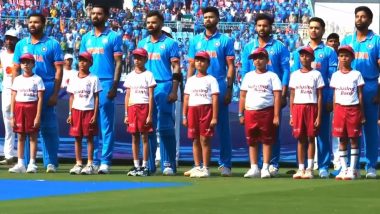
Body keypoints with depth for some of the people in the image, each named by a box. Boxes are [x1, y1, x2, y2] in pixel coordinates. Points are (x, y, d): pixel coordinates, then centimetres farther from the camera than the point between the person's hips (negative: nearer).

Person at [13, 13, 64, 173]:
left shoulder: (52, 44, 3)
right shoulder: (21, 44, 13)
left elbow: (58, 70, 0)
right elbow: (16, 70, 14)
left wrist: (55, 94, -8)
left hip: (47, 89, -3)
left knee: (49, 128, -1)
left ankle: (51, 163, 3)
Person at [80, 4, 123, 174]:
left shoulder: (113, 37, 2)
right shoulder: (86, 38, 15)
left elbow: (118, 63, -1)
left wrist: (114, 87, -10)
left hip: (106, 84, -5)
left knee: (106, 125, -4)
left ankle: (105, 162, -3)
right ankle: (93, 161, 10)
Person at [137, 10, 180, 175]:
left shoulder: (169, 43, 2)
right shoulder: (142, 44, 16)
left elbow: (176, 69, -1)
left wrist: (174, 91, -10)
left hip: (164, 87, -5)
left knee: (165, 127, -7)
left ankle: (168, 165, -4)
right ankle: (149, 165, 10)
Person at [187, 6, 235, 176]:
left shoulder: (225, 41, 4)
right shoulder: (196, 41, 12)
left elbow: (230, 67, 2)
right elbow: (191, 66, 13)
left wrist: (229, 89, -6)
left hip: (219, 87, -3)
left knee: (222, 127, -1)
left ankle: (225, 164, 2)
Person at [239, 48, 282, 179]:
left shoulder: (272, 76, 2)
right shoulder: (248, 76, 14)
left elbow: (277, 96, -4)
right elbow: (243, 96, 14)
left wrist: (276, 116, -11)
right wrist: (241, 114, 7)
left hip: (266, 111, -4)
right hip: (250, 112, 4)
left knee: (267, 141, -1)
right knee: (252, 141, 5)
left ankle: (265, 168, 3)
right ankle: (254, 168, 10)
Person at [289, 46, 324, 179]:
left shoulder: (316, 74, 2)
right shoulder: (295, 75, 10)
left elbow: (319, 97, 0)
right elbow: (292, 96, 11)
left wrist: (319, 116, -6)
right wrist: (291, 116, 6)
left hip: (311, 107, -2)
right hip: (298, 107, 2)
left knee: (311, 138, -1)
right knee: (300, 139, 4)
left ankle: (309, 169, 2)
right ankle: (301, 168, 7)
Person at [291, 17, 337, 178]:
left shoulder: (329, 52, 6)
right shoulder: (299, 51, 13)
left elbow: (333, 78, 1)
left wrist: (330, 100, -8)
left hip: (322, 97, -2)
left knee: (323, 132, 0)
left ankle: (324, 166, 2)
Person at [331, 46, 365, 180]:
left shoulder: (356, 74, 0)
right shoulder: (336, 75, 8)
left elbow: (360, 95, 1)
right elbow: (335, 95, 10)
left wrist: (362, 114, -2)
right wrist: (334, 114, 6)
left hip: (353, 109, -2)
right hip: (340, 108, 3)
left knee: (353, 139, 0)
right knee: (342, 140, 5)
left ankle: (352, 169, 2)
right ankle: (344, 168, 9)